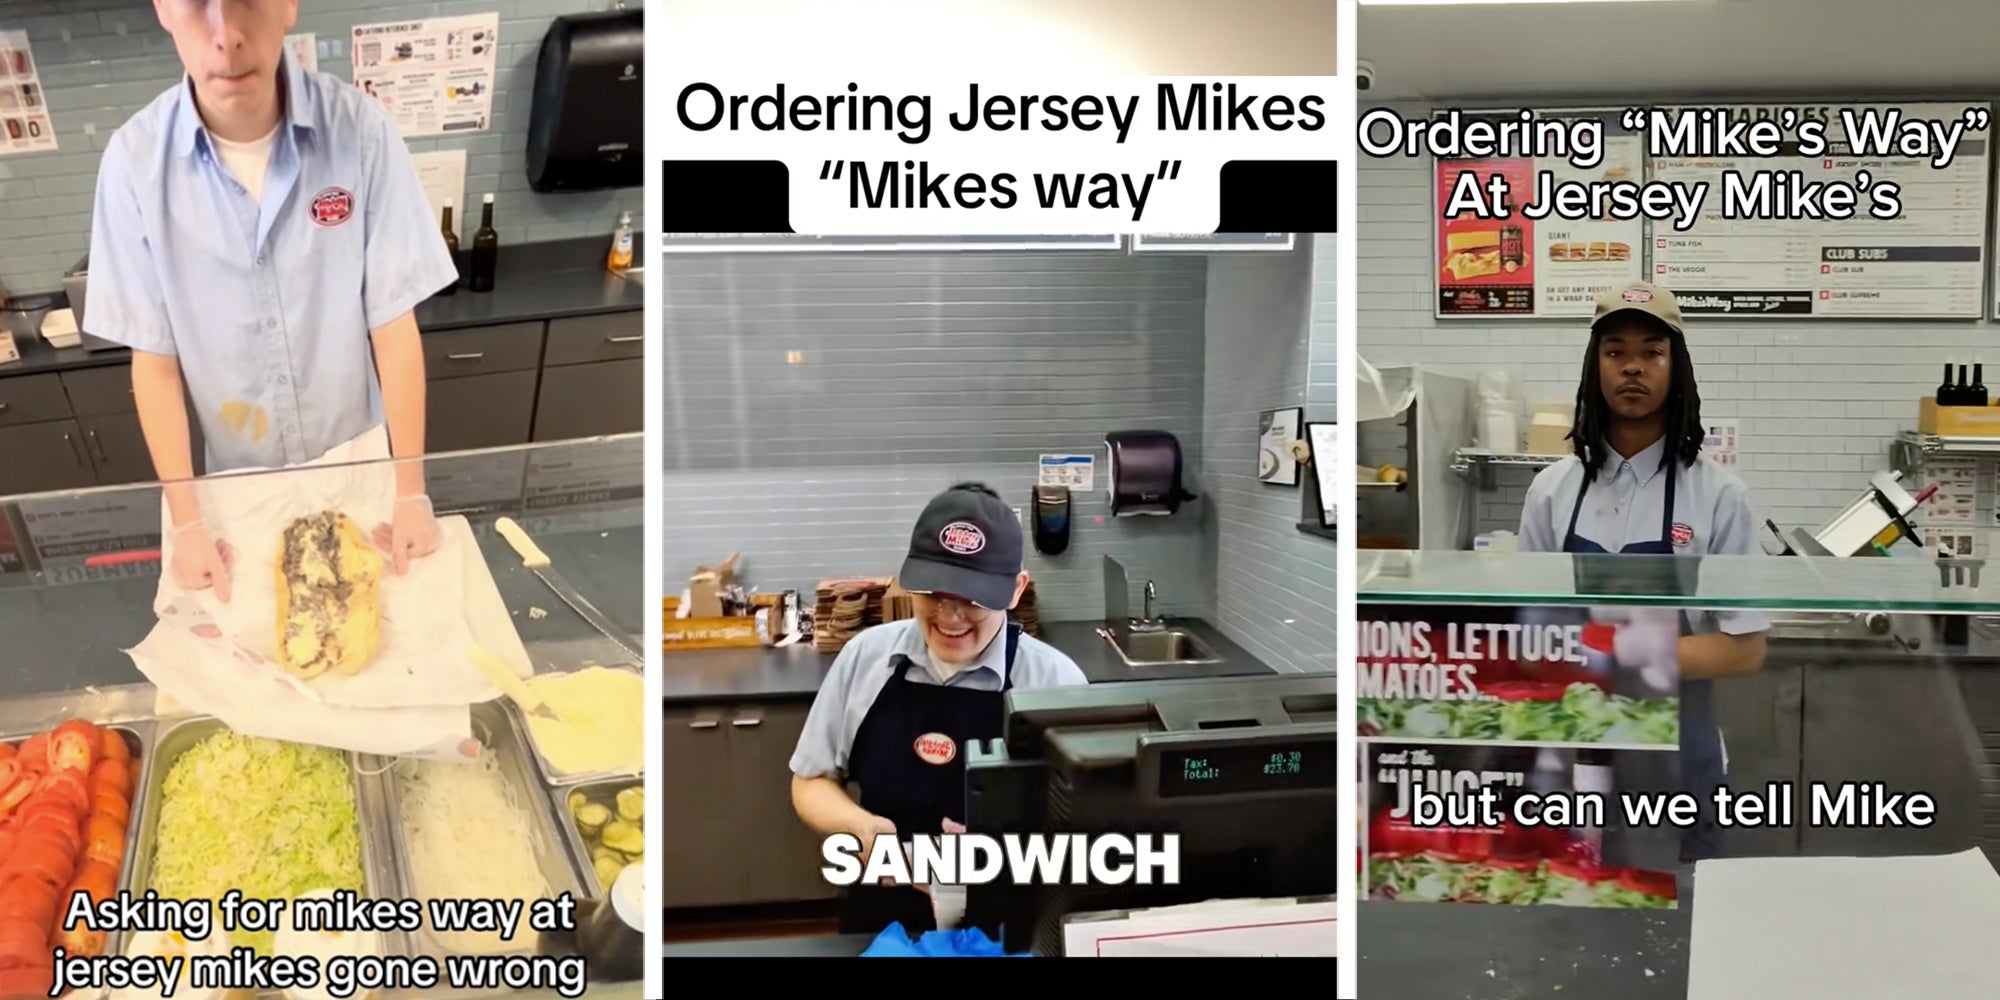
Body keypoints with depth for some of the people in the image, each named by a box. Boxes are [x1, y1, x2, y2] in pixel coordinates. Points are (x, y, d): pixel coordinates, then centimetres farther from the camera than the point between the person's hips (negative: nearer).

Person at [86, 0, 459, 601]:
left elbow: (393, 322, -13)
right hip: (237, 480, 1)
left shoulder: (360, 130, -20)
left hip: (357, 464, 0)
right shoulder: (135, 160, -18)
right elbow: (152, 355, -9)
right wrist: (186, 521, -10)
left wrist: (410, 490, -11)